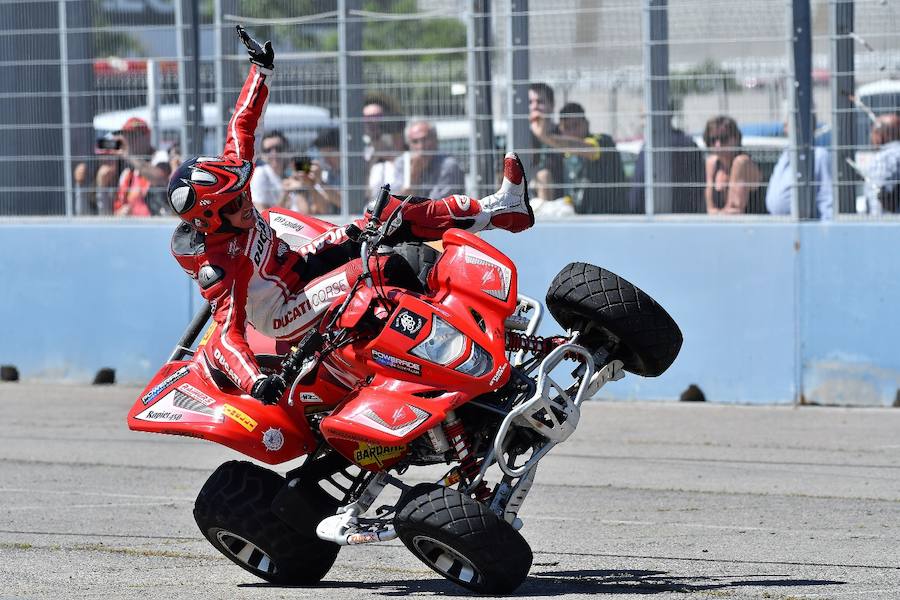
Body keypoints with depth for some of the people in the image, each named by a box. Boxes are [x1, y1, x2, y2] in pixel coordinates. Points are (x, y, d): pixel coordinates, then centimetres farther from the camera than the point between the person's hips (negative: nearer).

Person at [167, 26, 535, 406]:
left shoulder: (227, 186, -12)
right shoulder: (214, 266, -32)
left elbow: (242, 127, 2)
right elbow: (228, 332, -39)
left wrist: (262, 71, 5)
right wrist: (254, 382, -55)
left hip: (297, 267, 9)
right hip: (283, 315, -9)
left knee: (390, 216, 0)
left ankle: (495, 210, 5)